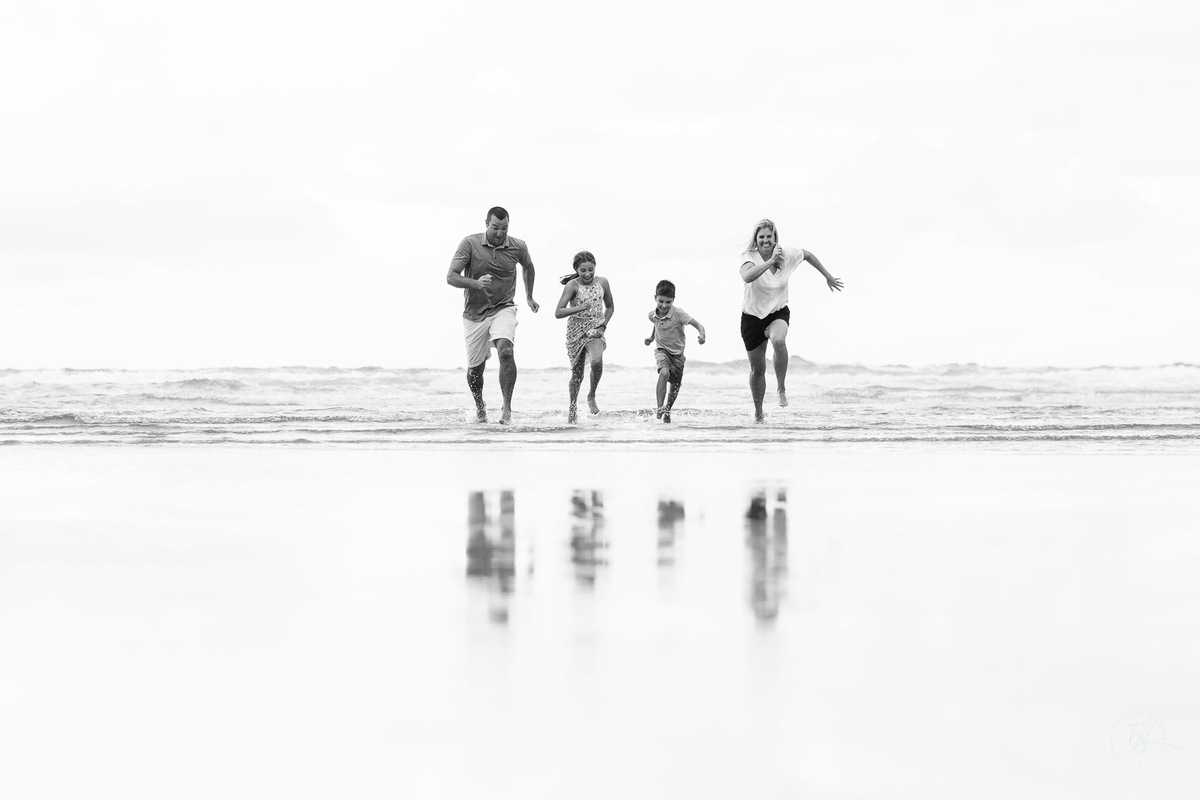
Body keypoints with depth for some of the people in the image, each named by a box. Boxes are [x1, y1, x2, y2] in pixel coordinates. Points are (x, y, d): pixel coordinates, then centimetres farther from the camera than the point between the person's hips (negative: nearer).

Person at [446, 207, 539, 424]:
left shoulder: (518, 247, -3)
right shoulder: (470, 244, -11)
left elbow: (528, 267, 21)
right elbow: (451, 277, -17)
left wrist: (529, 296, 30)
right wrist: (475, 283, -34)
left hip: (503, 309, 0)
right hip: (474, 314, 0)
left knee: (505, 350, -28)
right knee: (475, 368, 9)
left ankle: (507, 407, -24)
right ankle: (480, 407, 38)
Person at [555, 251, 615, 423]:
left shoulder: (602, 282, -1)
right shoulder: (572, 286, -11)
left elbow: (610, 307, 15)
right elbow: (558, 313, -17)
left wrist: (603, 325, 0)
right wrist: (580, 308, -29)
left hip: (595, 329, 1)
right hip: (576, 331, -1)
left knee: (597, 361, -27)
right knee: (577, 373, 4)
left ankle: (592, 396, -4)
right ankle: (572, 407, 28)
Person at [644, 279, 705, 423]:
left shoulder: (678, 313, -22)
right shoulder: (652, 315, -8)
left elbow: (697, 324, -30)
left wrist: (702, 335, -49)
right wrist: (651, 337, 13)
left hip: (677, 353, 0)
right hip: (662, 350, 0)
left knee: (675, 385, 11)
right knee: (664, 372, -30)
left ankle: (667, 410, 38)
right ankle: (660, 408, -31)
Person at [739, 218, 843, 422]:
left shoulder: (788, 255, -10)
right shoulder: (749, 257, -19)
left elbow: (808, 255, 13)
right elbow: (747, 276, -42)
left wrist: (828, 277, 21)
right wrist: (771, 261, -46)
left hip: (778, 313, 0)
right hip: (752, 316, 0)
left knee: (778, 340, -36)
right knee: (757, 369, 9)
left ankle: (781, 388, -19)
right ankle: (758, 412, 32)